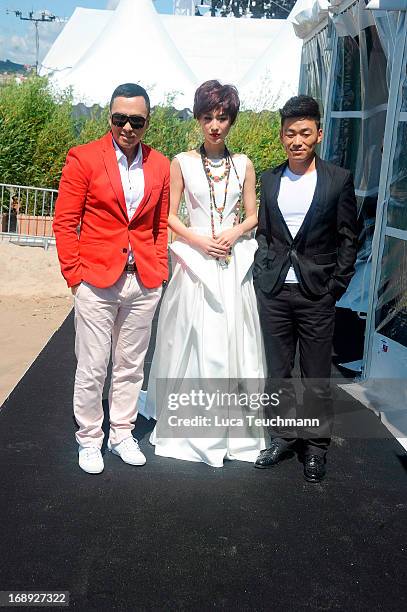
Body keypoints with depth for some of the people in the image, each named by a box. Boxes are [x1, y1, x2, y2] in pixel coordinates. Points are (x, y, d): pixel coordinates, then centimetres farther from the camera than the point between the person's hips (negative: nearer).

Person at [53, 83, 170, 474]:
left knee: (131, 367, 14)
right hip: (96, 281, -3)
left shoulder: (160, 166, 8)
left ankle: (121, 434, 32)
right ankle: (89, 439, 25)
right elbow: (64, 221, -3)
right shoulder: (84, 158, -3)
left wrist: (158, 270, 5)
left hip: (143, 283, 4)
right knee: (92, 370, 6)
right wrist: (74, 274, -7)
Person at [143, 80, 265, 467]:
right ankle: (192, 427, 18)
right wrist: (201, 241, -12)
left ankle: (232, 425, 20)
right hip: (195, 261, -2)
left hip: (233, 264, 2)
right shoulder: (183, 163, 2)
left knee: (232, 342, 5)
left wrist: (233, 233, -10)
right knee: (192, 342, 2)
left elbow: (252, 216, 10)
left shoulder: (243, 164, 8)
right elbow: (169, 216, 1)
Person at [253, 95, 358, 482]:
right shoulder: (269, 180, 7)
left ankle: (317, 445, 24)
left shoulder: (339, 180, -2)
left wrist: (334, 290, -6)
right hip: (273, 291, 3)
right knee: (277, 373, 12)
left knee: (317, 377, 6)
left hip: (317, 294, -3)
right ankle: (283, 438, 29)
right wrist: (261, 275, 2)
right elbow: (262, 232, 12)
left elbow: (348, 240, -1)